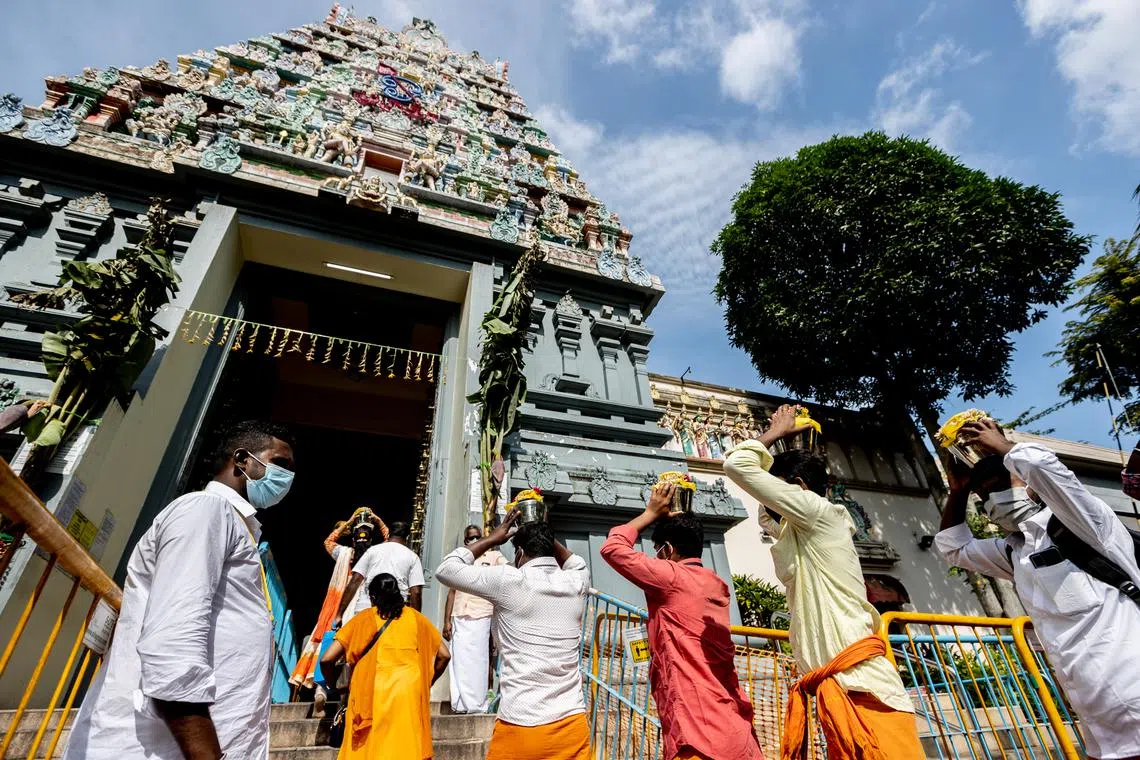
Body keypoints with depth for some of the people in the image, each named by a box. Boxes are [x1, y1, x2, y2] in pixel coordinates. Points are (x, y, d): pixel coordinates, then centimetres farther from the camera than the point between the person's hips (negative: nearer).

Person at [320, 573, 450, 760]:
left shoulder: (364, 619, 9)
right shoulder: (415, 617, 14)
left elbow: (327, 660, 5)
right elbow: (444, 655, 13)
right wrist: (426, 683, 25)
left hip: (373, 694, -1)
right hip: (410, 694, 1)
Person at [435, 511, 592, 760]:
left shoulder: (509, 581, -9)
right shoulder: (576, 583, 2)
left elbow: (445, 569, 2)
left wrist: (492, 539, 9)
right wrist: (546, 537, 21)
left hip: (521, 726, -4)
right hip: (572, 725, 4)